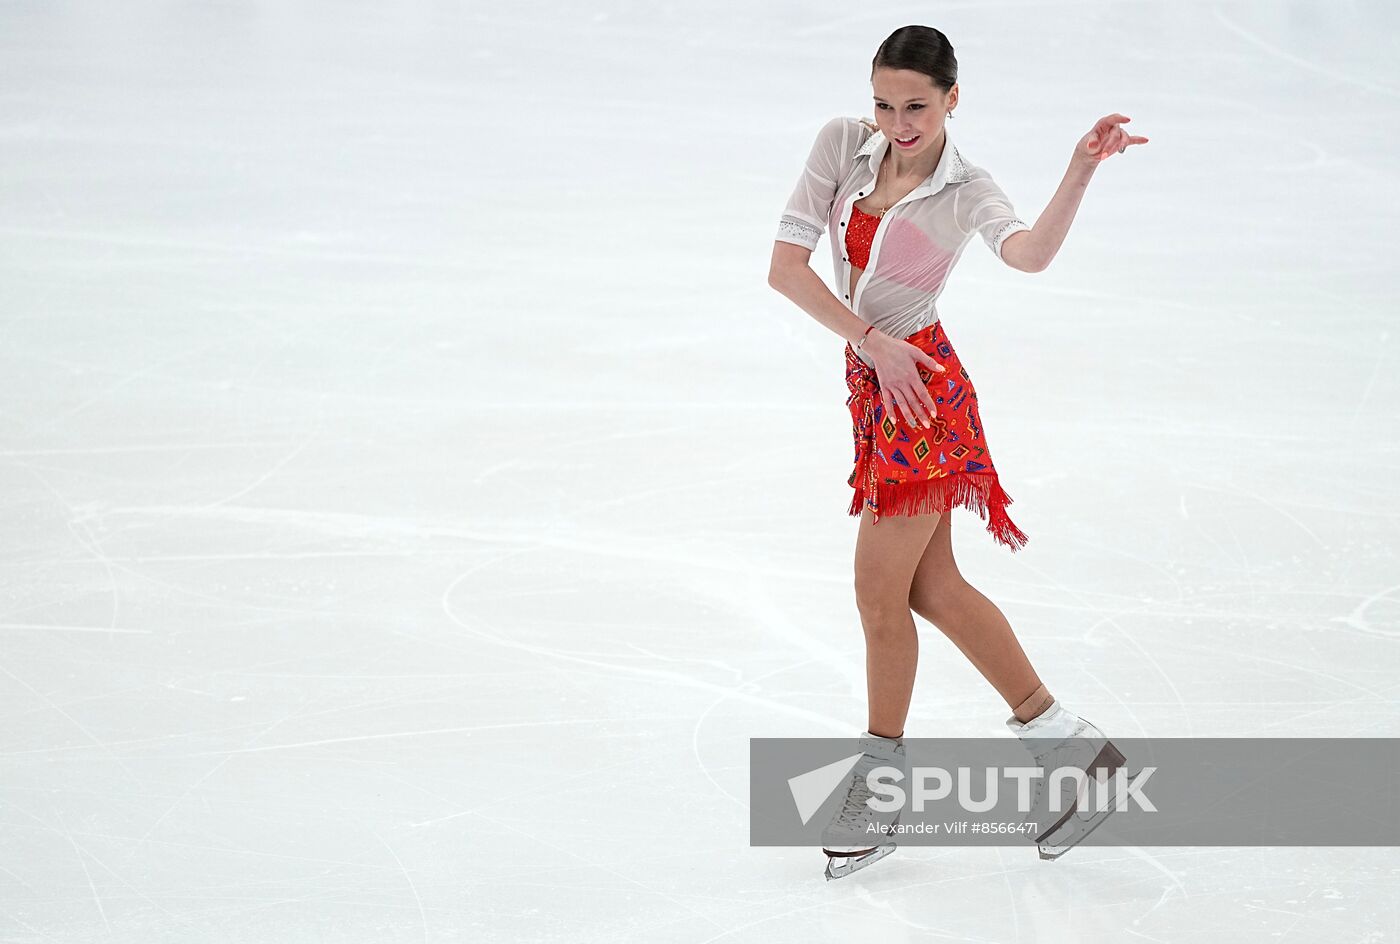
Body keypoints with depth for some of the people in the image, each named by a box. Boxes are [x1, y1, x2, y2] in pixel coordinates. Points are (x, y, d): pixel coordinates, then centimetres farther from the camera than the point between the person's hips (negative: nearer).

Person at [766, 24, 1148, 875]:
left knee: (881, 591, -2)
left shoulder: (967, 190, -10)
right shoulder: (842, 145, 0)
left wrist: (1082, 169, -45)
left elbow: (1030, 253, -32)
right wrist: (872, 339, -13)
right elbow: (787, 268, -5)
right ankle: (1076, 748, 22)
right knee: (933, 588, 11)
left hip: (921, 393, -6)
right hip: (874, 386, 6)